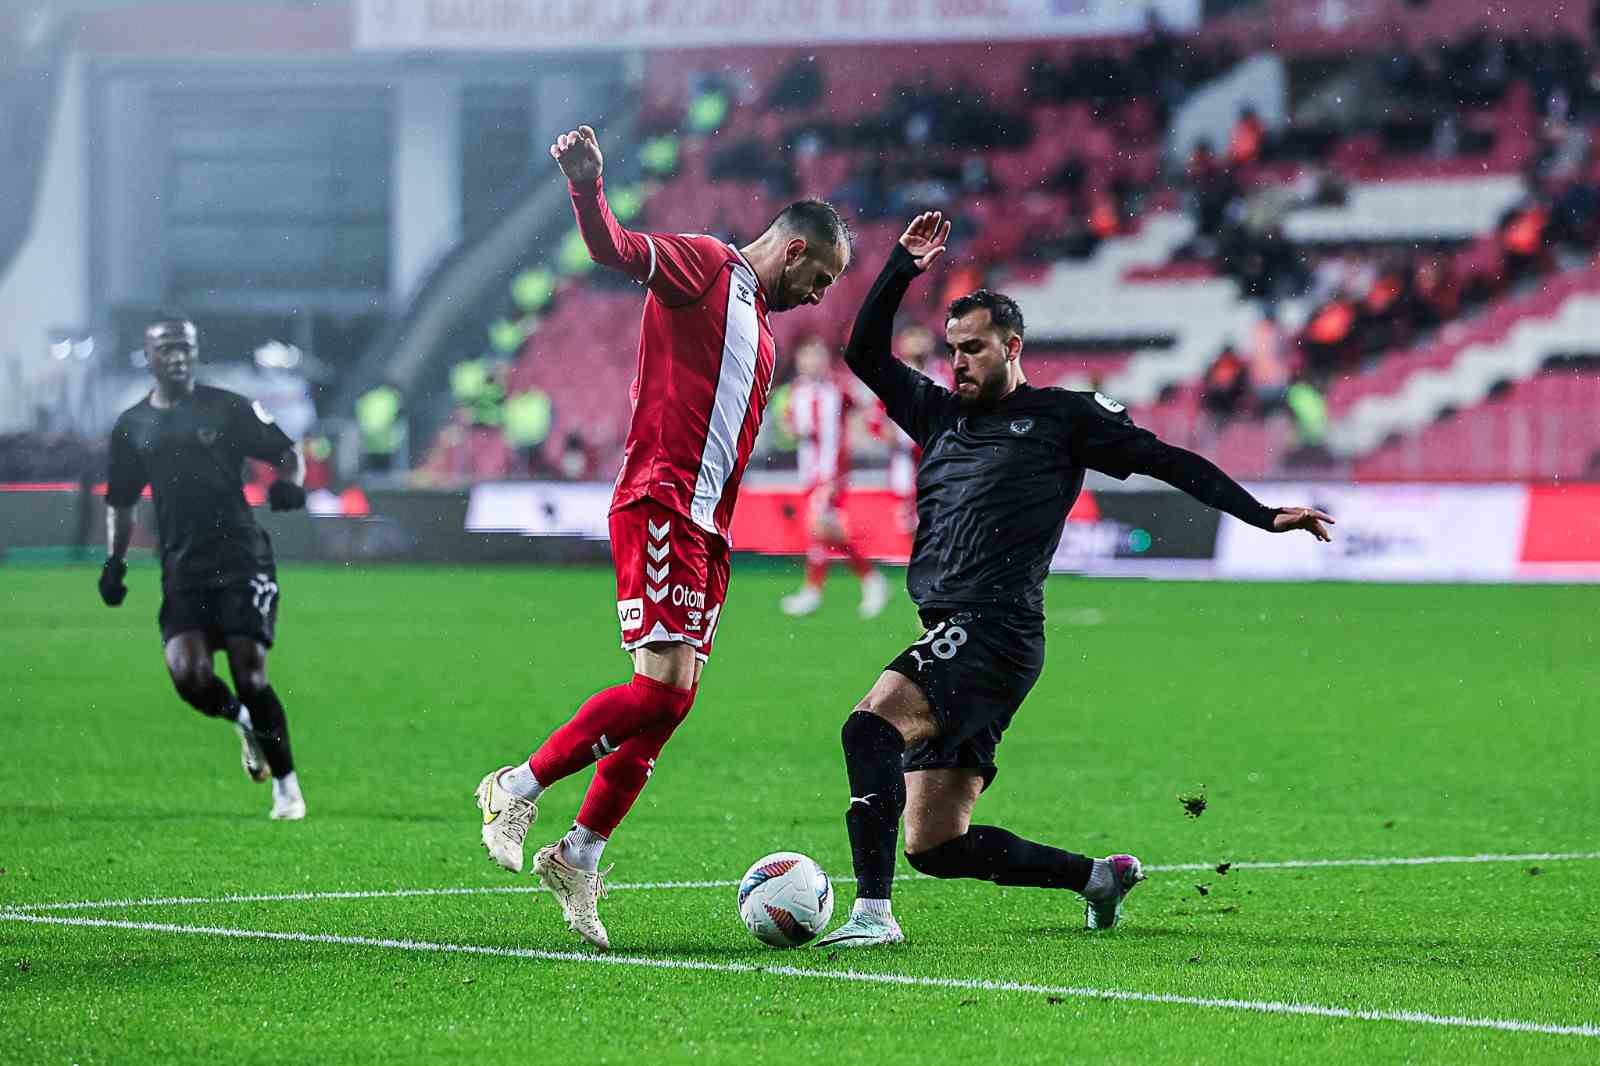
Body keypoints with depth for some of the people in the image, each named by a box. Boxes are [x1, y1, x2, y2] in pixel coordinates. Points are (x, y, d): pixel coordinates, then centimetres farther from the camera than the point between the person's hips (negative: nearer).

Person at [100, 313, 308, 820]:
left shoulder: (228, 408, 2)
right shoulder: (132, 427, 11)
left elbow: (287, 453, 7)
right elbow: (120, 502, 21)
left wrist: (288, 484, -15)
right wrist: (115, 561, 9)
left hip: (241, 555, -3)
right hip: (182, 565, 3)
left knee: (249, 672, -11)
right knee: (187, 674, -15)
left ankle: (286, 786, 4)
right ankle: (243, 721, 19)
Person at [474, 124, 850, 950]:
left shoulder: (758, 324, 25)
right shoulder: (703, 265, -4)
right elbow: (614, 249, -19)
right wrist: (587, 185, -35)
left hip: (705, 526, 9)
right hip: (659, 504, -9)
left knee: (673, 701, 4)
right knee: (662, 686, -17)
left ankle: (579, 857, 10)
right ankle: (518, 788, -4)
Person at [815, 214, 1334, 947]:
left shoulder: (1060, 417, 6)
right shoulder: (940, 414, 22)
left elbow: (1164, 460, 7)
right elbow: (865, 355, 22)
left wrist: (1263, 516, 3)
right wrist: (903, 270, 11)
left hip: (997, 632, -7)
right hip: (954, 640, 7)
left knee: (871, 726, -29)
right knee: (935, 845, 3)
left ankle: (872, 912, -34)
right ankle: (1100, 877, 19)